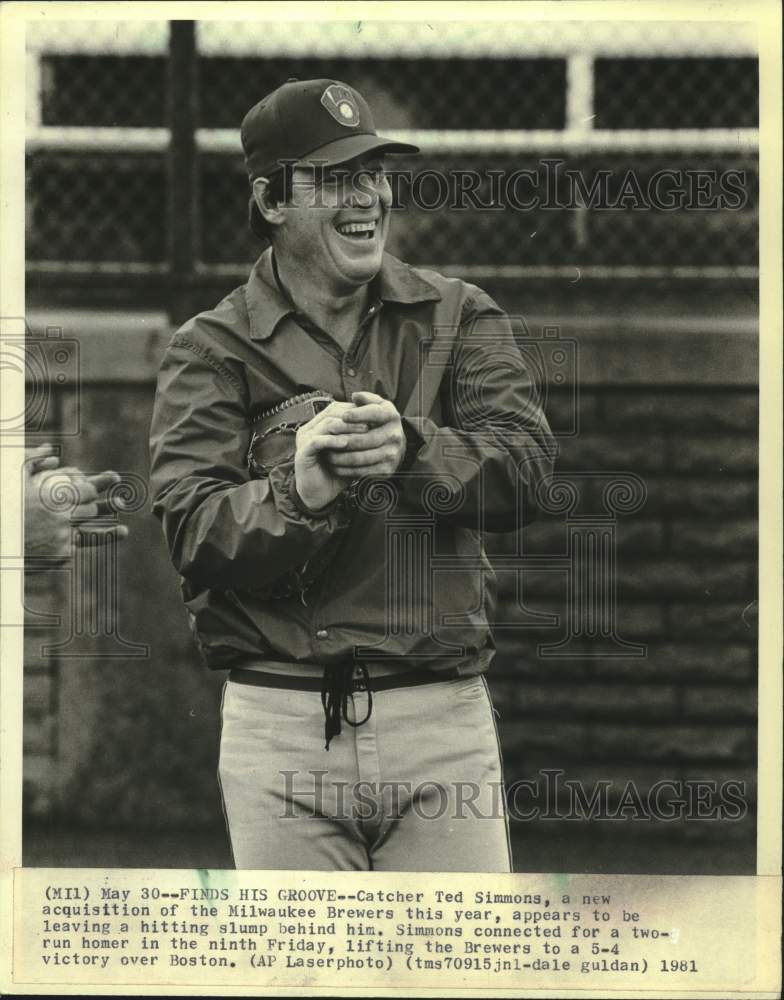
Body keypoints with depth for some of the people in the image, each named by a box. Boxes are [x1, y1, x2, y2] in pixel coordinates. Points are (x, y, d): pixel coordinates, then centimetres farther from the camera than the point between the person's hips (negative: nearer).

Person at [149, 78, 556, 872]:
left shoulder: (459, 320, 10)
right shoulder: (211, 351, 4)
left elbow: (521, 469, -6)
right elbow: (195, 536, -9)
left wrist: (414, 449, -26)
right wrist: (297, 492, -29)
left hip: (441, 717, 1)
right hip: (281, 721, -1)